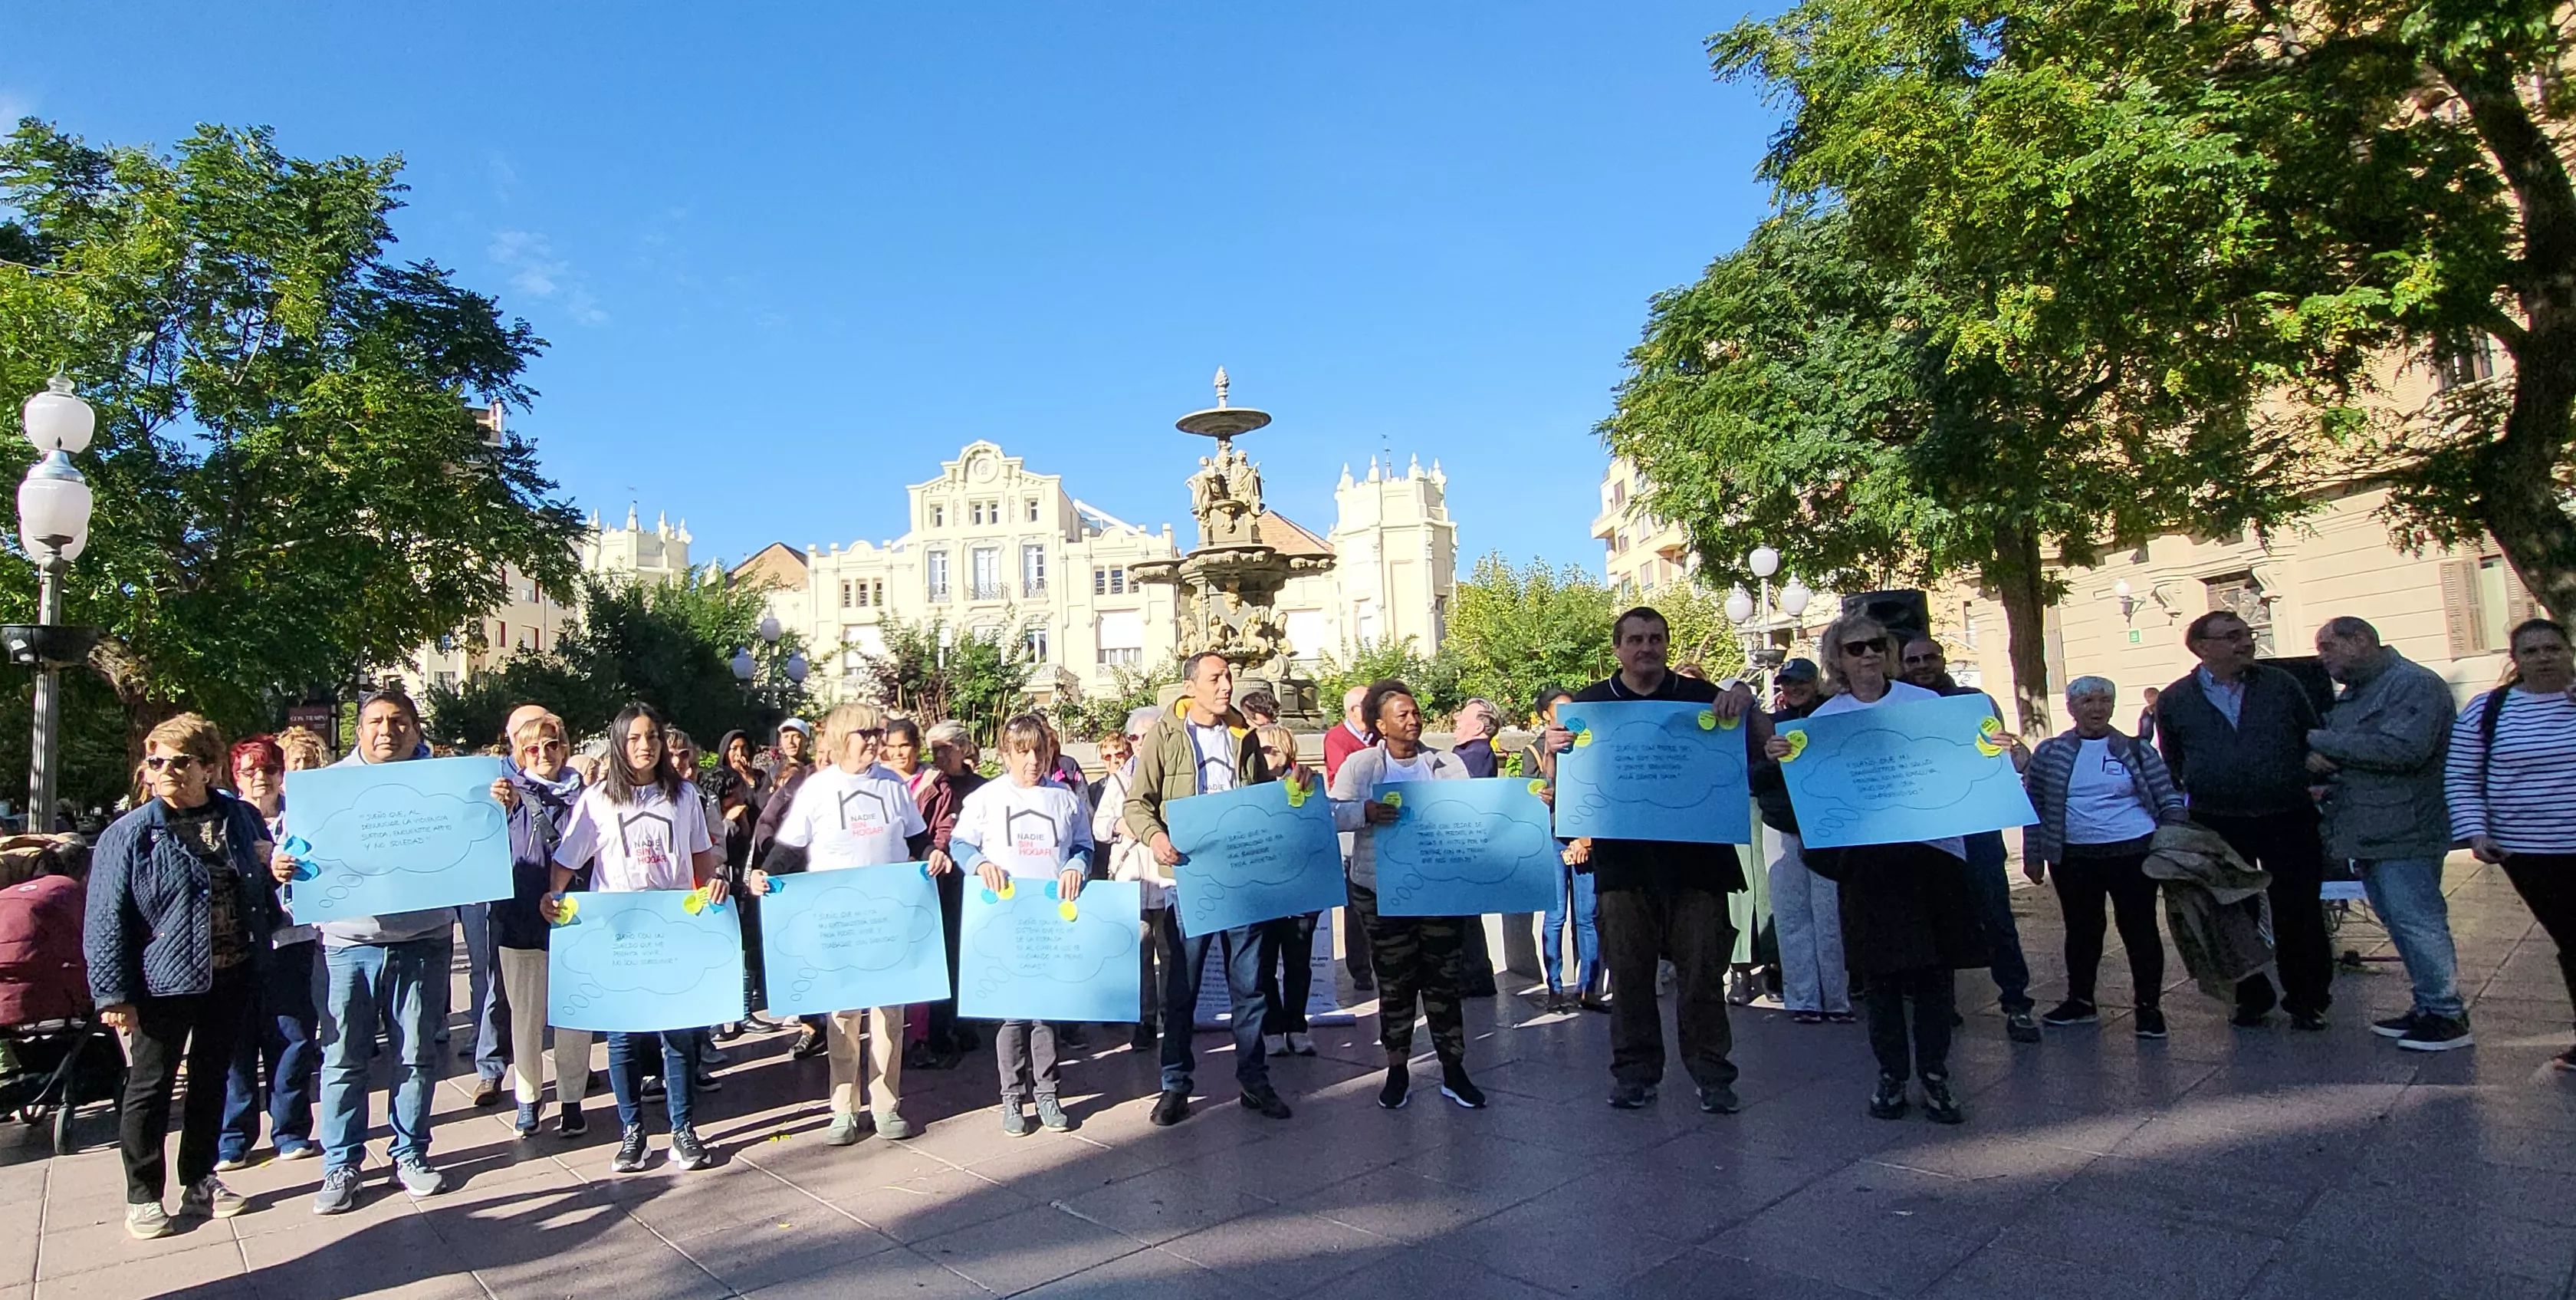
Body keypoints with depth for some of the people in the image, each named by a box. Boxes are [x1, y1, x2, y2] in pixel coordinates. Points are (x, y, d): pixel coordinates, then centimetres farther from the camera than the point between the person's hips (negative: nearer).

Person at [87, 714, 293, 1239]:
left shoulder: (243, 819, 4)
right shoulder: (130, 834, -7)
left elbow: (261, 886, 20)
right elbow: (106, 919, -8)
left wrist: (275, 874, -4)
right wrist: (113, 993, -13)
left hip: (233, 976, 4)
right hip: (164, 981, -4)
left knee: (212, 1079, 15)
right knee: (151, 1086, 6)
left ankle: (200, 1182, 29)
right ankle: (143, 1196, 22)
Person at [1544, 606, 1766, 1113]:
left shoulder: (1700, 695, 7)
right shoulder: (1592, 703, 8)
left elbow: (1764, 746, 4)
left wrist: (1744, 703, -15)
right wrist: (1554, 750, -15)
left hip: (1696, 854, 0)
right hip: (1623, 858, 1)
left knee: (1702, 968, 2)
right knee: (1628, 970, 6)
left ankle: (1711, 1073, 15)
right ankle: (1634, 1071, 18)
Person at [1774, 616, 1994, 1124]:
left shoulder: (1925, 700, 8)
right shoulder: (1825, 717, 5)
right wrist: (1782, 758, -19)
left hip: (1932, 847, 1)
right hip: (1867, 855, -1)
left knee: (1936, 967, 4)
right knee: (1880, 971, 4)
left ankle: (1934, 1075, 17)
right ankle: (1891, 1075, 18)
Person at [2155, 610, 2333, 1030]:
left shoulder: (2281, 685, 4)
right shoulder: (2174, 700, 2)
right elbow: (2171, 766, 12)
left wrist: (2315, 784, 3)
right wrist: (2179, 816, 9)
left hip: (2288, 819, 0)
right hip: (2217, 825, 0)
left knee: (2299, 913, 5)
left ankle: (2307, 999, 21)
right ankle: (2252, 997, 23)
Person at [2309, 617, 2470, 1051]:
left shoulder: (2417, 685, -11)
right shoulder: (2351, 694, 17)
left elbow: (2403, 749, -24)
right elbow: (2321, 751, 18)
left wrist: (2319, 741, -17)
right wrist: (2313, 757, -7)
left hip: (2403, 832, -9)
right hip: (2364, 831, 9)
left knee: (2417, 921, -4)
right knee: (2399, 923, 14)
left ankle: (2448, 1017, 6)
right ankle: (2428, 1008, 24)